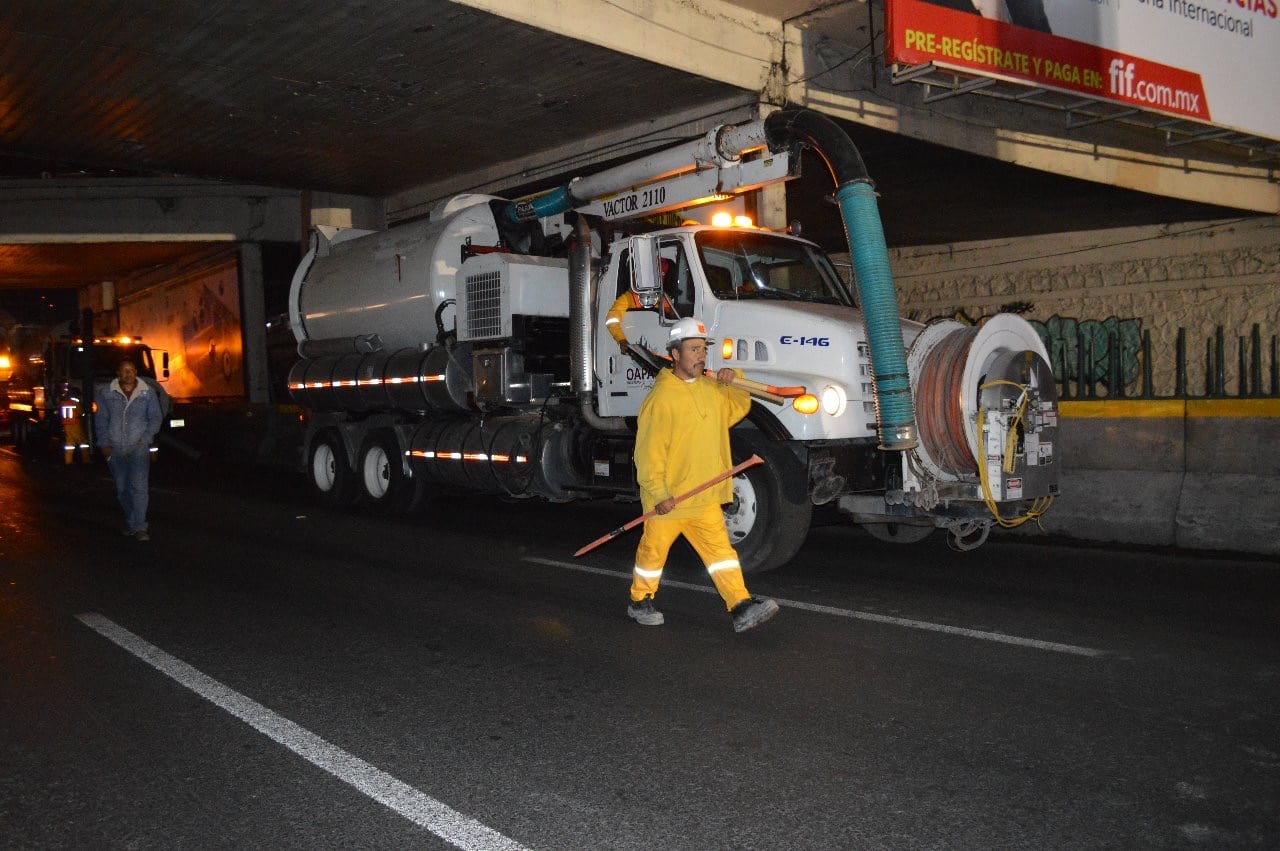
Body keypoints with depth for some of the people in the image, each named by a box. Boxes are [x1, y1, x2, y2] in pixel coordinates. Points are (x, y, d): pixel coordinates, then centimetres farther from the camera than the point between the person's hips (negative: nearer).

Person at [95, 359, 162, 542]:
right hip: (115, 448, 2)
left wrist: (145, 439, -7)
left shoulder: (148, 392, 3)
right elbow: (101, 420, 8)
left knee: (139, 485, -13)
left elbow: (155, 418, 5)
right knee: (122, 488, 8)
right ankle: (130, 521, 26)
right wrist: (104, 443, -1)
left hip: (138, 447, -2)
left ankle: (139, 527, -14)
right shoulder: (107, 393, 7)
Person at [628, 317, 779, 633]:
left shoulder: (712, 388, 8)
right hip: (668, 498, -6)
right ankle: (640, 602, 30)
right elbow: (649, 450, -19)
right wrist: (659, 493, -20)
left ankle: (741, 607, -2)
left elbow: (741, 404, 25)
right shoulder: (662, 396, -17)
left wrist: (734, 378, 5)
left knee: (720, 548, 0)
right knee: (654, 550, 11)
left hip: (705, 496, 6)